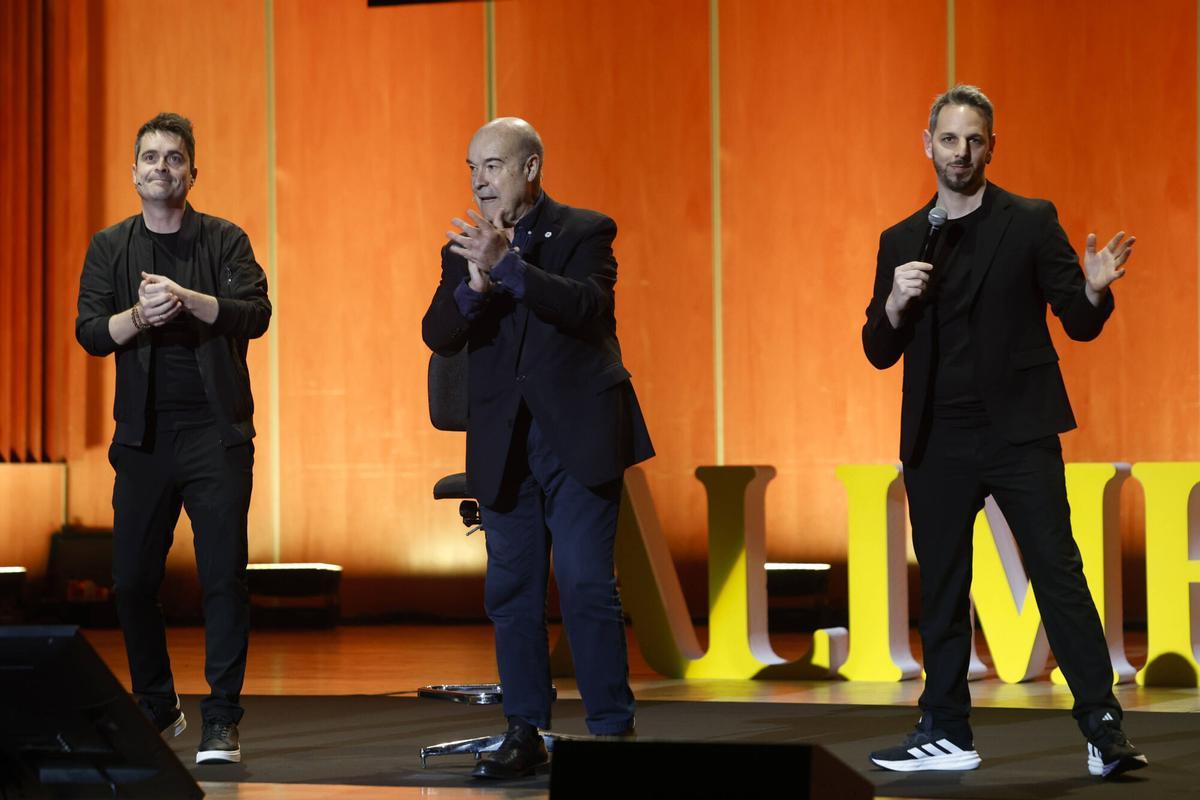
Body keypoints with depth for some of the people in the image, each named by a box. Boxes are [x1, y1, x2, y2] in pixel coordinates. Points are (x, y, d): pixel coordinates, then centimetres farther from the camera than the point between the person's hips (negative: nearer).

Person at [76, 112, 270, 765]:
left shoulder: (225, 241, 4)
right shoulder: (110, 247, 10)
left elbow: (255, 314, -10)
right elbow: (89, 332, 0)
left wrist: (188, 299, -25)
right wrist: (139, 315, -19)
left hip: (216, 432, -2)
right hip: (144, 435, 2)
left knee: (224, 574, -7)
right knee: (132, 579, 4)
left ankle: (221, 720, -1)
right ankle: (157, 709, 23)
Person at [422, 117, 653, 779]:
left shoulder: (585, 232, 0)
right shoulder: (464, 248, 11)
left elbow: (588, 306, -18)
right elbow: (438, 335, -1)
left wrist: (507, 263, -28)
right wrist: (475, 281, -20)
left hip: (578, 434, -4)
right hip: (504, 445, 4)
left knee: (587, 586, -7)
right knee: (511, 591, 6)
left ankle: (612, 729, 0)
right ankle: (525, 733, 13)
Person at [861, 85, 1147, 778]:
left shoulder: (1031, 223, 2)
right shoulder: (902, 242, 11)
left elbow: (1080, 324, 1)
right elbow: (881, 352, 10)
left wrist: (1094, 291, -22)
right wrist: (896, 303, -10)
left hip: (1019, 432, -3)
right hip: (937, 441, 3)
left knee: (1059, 573, -9)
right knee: (941, 590, 7)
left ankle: (1104, 729, -8)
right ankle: (947, 734, 16)